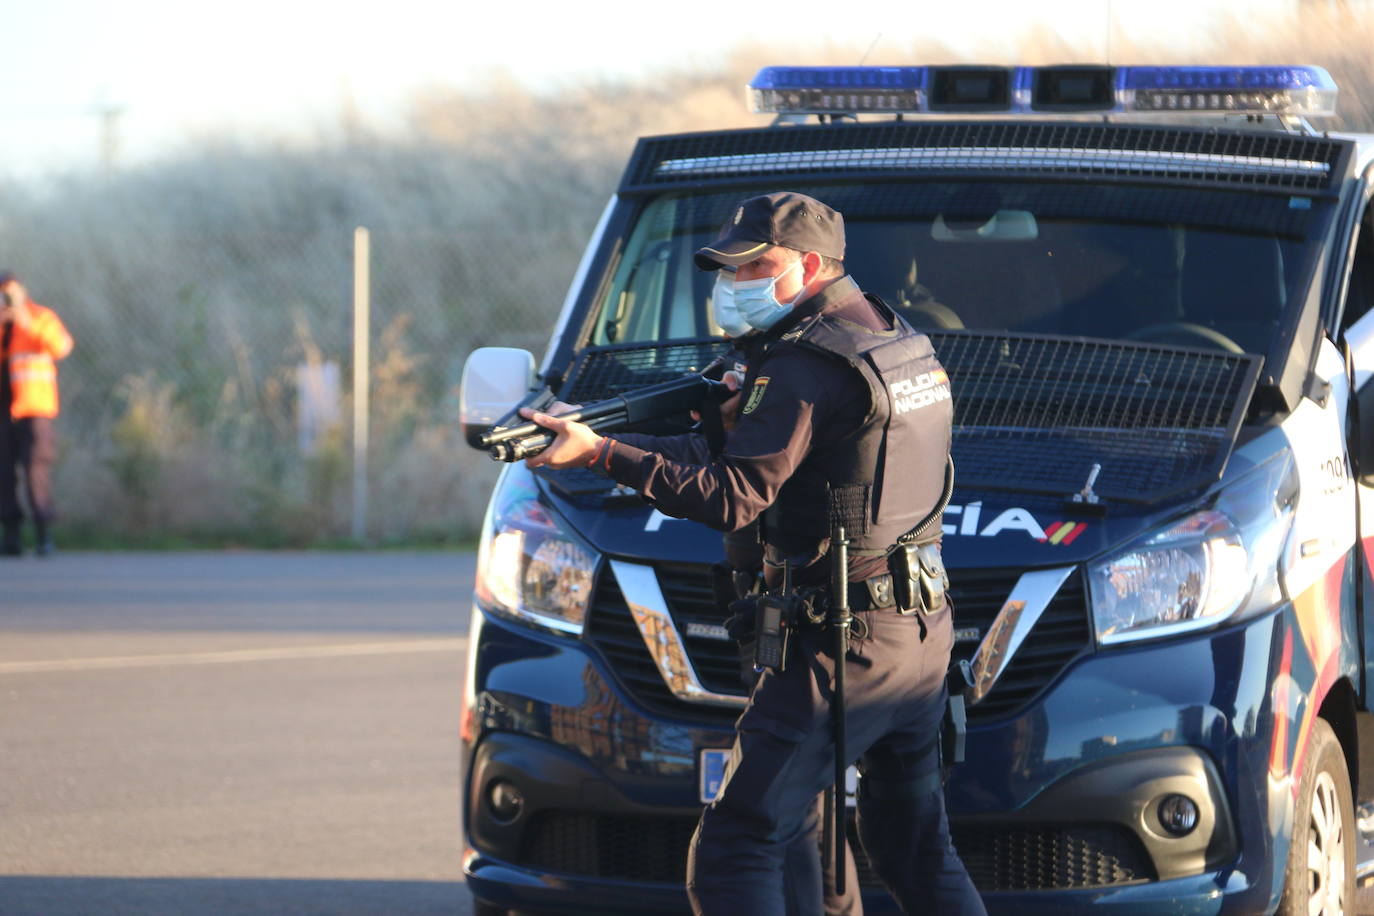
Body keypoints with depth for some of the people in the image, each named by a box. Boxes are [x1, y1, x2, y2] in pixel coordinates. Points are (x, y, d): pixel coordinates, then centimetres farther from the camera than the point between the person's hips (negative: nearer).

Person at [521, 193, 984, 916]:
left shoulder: (806, 366, -14)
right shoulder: (902, 340, 14)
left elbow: (733, 499, -21)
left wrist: (603, 454, -23)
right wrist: (739, 421, 7)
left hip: (837, 651, -9)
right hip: (924, 638, 9)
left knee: (733, 855, -8)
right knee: (918, 852, 17)